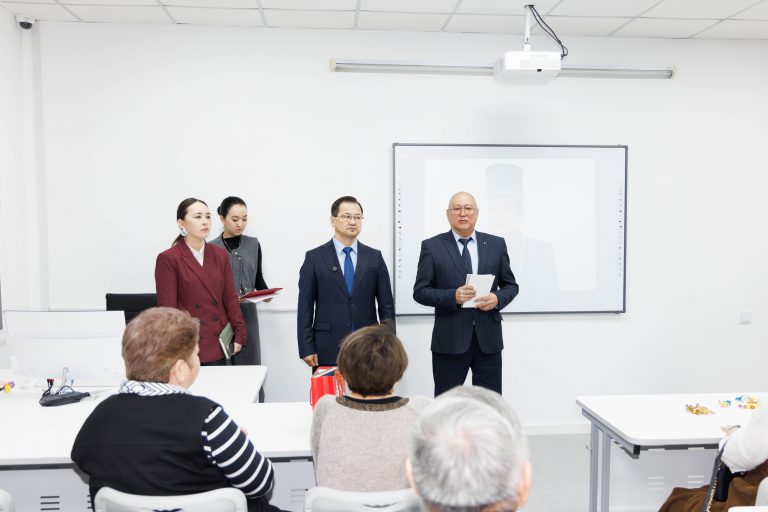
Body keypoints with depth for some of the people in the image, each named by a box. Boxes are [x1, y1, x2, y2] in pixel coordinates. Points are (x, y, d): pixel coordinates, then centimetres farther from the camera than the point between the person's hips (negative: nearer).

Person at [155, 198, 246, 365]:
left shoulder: (220, 255, 9)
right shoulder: (168, 259, -6)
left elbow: (230, 298, 8)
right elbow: (167, 308, -7)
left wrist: (239, 335, 2)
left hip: (218, 344, 4)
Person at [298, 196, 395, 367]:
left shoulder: (375, 257, 7)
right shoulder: (314, 258, 1)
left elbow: (386, 306, 7)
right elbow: (305, 307, 0)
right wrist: (306, 349, -5)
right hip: (328, 351, -1)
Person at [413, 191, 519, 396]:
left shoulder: (496, 244, 7)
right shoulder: (431, 246, 0)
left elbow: (511, 285, 12)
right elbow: (420, 291, -3)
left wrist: (497, 298, -10)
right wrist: (453, 296, -19)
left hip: (488, 339, 2)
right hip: (449, 340, -2)